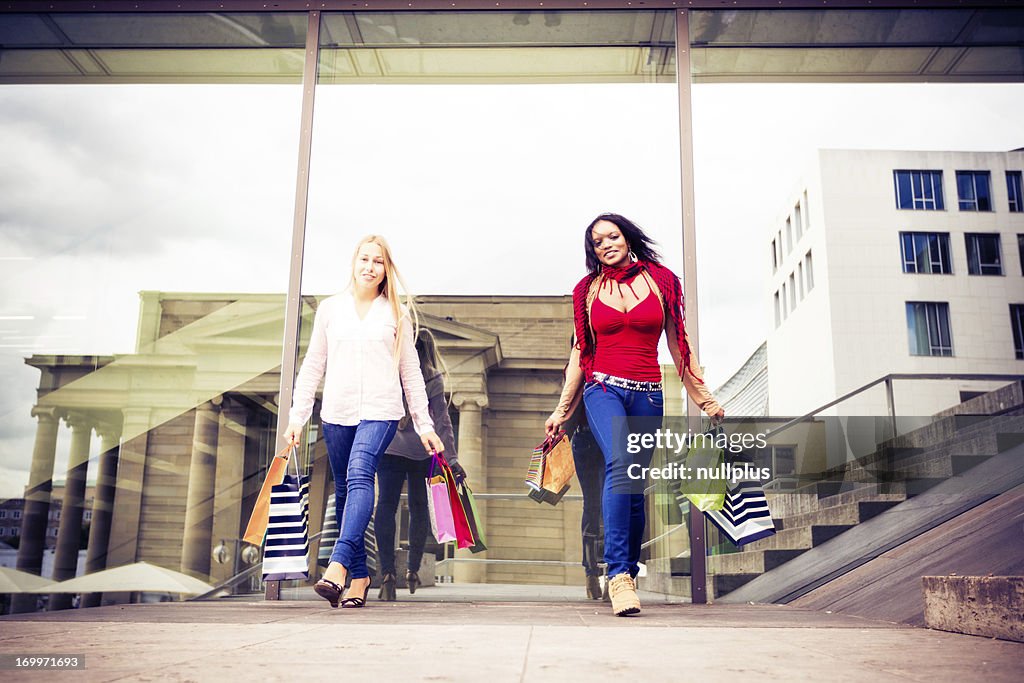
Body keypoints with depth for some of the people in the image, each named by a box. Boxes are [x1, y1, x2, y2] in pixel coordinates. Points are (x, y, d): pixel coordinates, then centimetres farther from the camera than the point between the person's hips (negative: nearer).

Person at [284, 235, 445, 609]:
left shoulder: (397, 313, 8)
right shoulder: (330, 308, 11)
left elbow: (410, 371, 10)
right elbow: (312, 366, 12)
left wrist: (425, 425, 6)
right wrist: (297, 416, 5)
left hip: (380, 411, -3)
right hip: (336, 411, 3)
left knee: (359, 475, -25)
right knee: (343, 492, 6)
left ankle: (337, 566, -33)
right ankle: (359, 576, 15)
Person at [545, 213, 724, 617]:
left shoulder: (660, 280, 9)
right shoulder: (588, 289, 11)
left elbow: (678, 345, 11)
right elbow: (580, 351, 14)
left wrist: (704, 399, 10)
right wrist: (562, 409, 14)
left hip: (648, 395, 1)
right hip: (603, 389, -1)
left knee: (634, 486, 0)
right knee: (620, 466, -25)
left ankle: (628, 573, 16)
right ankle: (619, 574, -25)